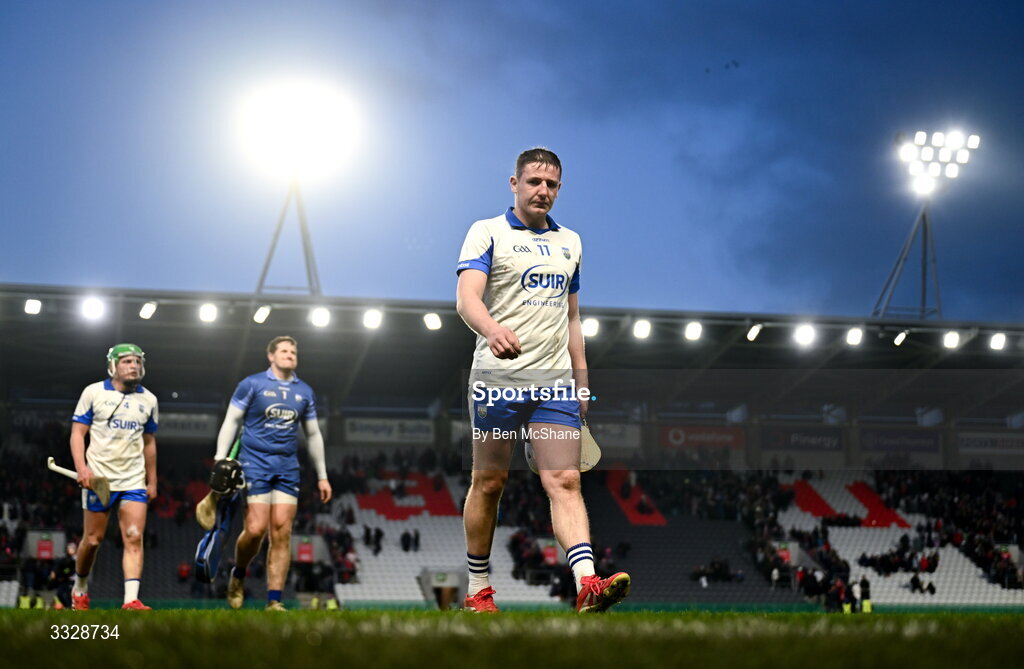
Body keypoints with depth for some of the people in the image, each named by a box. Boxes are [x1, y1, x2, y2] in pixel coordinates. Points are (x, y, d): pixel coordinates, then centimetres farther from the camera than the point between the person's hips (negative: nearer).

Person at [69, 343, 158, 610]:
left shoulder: (148, 400, 11)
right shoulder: (93, 392, 2)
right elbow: (77, 432, 0)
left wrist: (152, 481, 17)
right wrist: (81, 467, -14)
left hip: (134, 481, 2)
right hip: (98, 477, -2)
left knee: (134, 539, -11)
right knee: (93, 539, 3)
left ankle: (131, 599, -17)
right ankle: (79, 590, 26)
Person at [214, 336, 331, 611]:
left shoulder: (305, 392, 15)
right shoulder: (252, 384, 2)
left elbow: (313, 435, 21)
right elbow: (231, 422, 4)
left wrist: (322, 476, 18)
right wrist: (220, 460, -5)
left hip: (288, 467, 4)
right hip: (255, 463, -4)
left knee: (282, 532, -5)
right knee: (256, 529, -14)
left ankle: (274, 600, -3)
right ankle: (238, 576, 16)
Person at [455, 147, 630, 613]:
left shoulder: (570, 242, 18)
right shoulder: (487, 233, 0)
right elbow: (466, 299, -15)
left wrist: (580, 378, 18)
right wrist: (492, 329, -36)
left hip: (554, 382, 4)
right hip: (498, 377, -4)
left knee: (565, 482, -7)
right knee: (488, 483, 3)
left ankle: (587, 585, -19)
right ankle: (478, 591, 14)